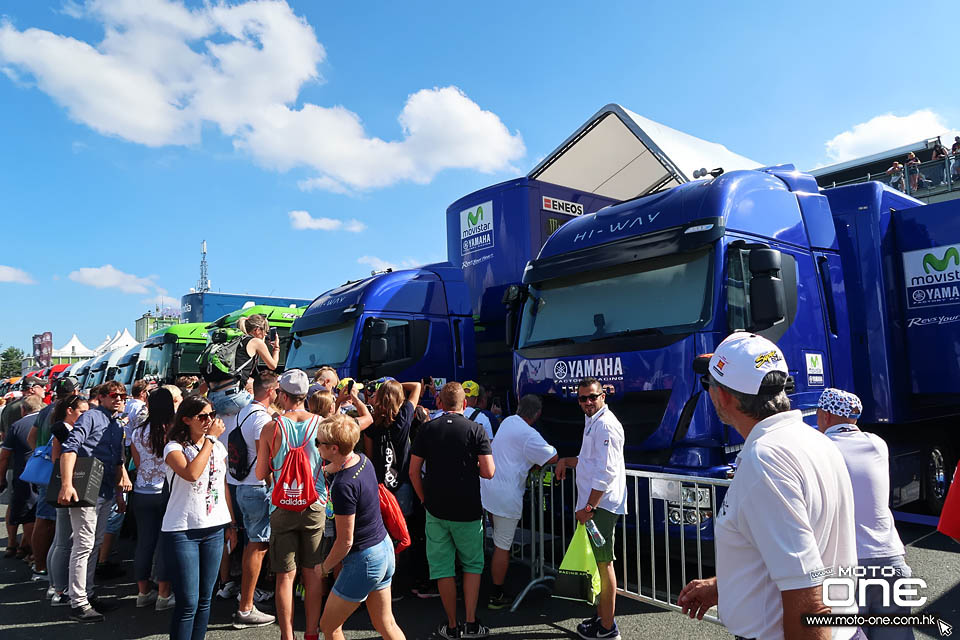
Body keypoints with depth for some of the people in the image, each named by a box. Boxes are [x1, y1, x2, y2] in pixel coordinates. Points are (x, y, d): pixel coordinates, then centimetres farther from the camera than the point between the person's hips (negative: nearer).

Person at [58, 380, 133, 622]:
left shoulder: (118, 426, 17)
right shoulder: (91, 417, -7)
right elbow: (70, 448, -19)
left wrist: (124, 477, 7)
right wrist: (67, 484, -27)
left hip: (107, 492, 8)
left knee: (95, 545, 16)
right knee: (84, 545, -4)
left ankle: (86, 593, 27)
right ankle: (78, 603, 4)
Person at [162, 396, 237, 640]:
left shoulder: (218, 447, 10)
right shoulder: (174, 447, -7)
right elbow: (191, 474, -26)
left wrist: (231, 523, 15)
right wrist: (209, 438, -19)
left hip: (214, 529, 5)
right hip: (182, 530, -5)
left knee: (204, 600, 12)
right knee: (188, 603, -3)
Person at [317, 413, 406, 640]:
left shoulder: (344, 485, -27)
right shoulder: (363, 460, -2)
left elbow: (345, 541, -21)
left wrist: (324, 567, -4)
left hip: (364, 560, -9)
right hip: (385, 548, 9)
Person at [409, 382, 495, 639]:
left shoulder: (427, 429, -1)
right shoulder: (475, 429, -7)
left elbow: (414, 472, -1)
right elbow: (488, 472, -12)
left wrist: (425, 500, 11)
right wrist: (471, 464, 8)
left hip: (436, 510, 1)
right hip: (467, 511, -1)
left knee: (443, 567, 12)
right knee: (472, 565, 17)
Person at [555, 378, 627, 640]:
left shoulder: (606, 425, -17)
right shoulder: (592, 422, 17)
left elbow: (606, 471, -22)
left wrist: (589, 507, -21)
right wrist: (566, 461, 12)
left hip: (601, 505, -10)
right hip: (595, 504, 10)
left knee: (604, 564, -2)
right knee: (600, 562, 18)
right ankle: (601, 615, 31)